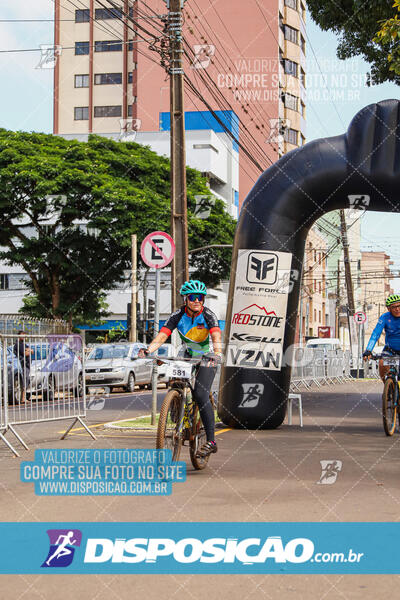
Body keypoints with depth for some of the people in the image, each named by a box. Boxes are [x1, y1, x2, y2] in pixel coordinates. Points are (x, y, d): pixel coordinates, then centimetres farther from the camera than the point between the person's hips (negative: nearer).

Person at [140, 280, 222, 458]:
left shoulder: (208, 315, -20)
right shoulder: (178, 315, -13)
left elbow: (216, 336, -36)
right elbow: (162, 335, -23)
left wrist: (217, 353, -56)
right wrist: (148, 350, -42)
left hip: (207, 358, -4)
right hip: (187, 357, 4)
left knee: (200, 395, -22)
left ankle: (211, 441, -17)